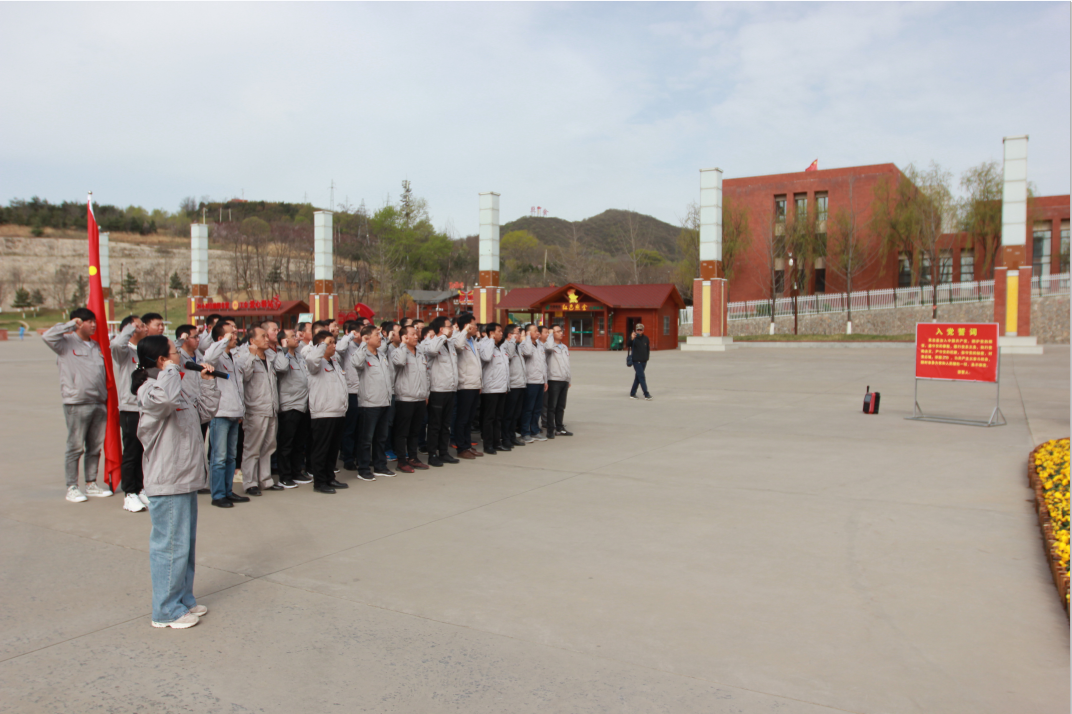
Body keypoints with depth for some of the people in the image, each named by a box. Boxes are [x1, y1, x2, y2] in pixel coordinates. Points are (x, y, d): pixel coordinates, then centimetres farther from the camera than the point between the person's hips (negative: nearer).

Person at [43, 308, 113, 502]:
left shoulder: (95, 346, 18)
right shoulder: (67, 343, -1)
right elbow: (48, 336, -21)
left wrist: (105, 398, 16)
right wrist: (71, 324, -11)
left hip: (99, 404, 6)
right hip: (77, 404, -6)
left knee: (95, 448, 10)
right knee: (75, 448, -1)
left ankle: (91, 484, 20)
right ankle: (72, 488, 7)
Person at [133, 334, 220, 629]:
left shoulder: (176, 390, 16)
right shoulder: (150, 390, -16)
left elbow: (205, 412, 24)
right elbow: (164, 397, -41)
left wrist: (208, 383, 15)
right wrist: (170, 370, -24)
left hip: (186, 480, 10)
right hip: (167, 484, -10)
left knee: (186, 543, 18)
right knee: (171, 546, -2)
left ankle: (183, 599, 30)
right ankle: (167, 611, 9)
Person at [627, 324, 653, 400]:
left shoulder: (645, 338, 8)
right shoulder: (633, 337, -6)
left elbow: (648, 348, 18)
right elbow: (628, 346, -21)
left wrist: (647, 357, 11)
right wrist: (631, 339, -37)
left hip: (644, 361, 6)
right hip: (636, 360, -5)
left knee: (638, 377, 10)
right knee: (641, 376, -11)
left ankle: (632, 393, 19)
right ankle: (646, 394, -11)